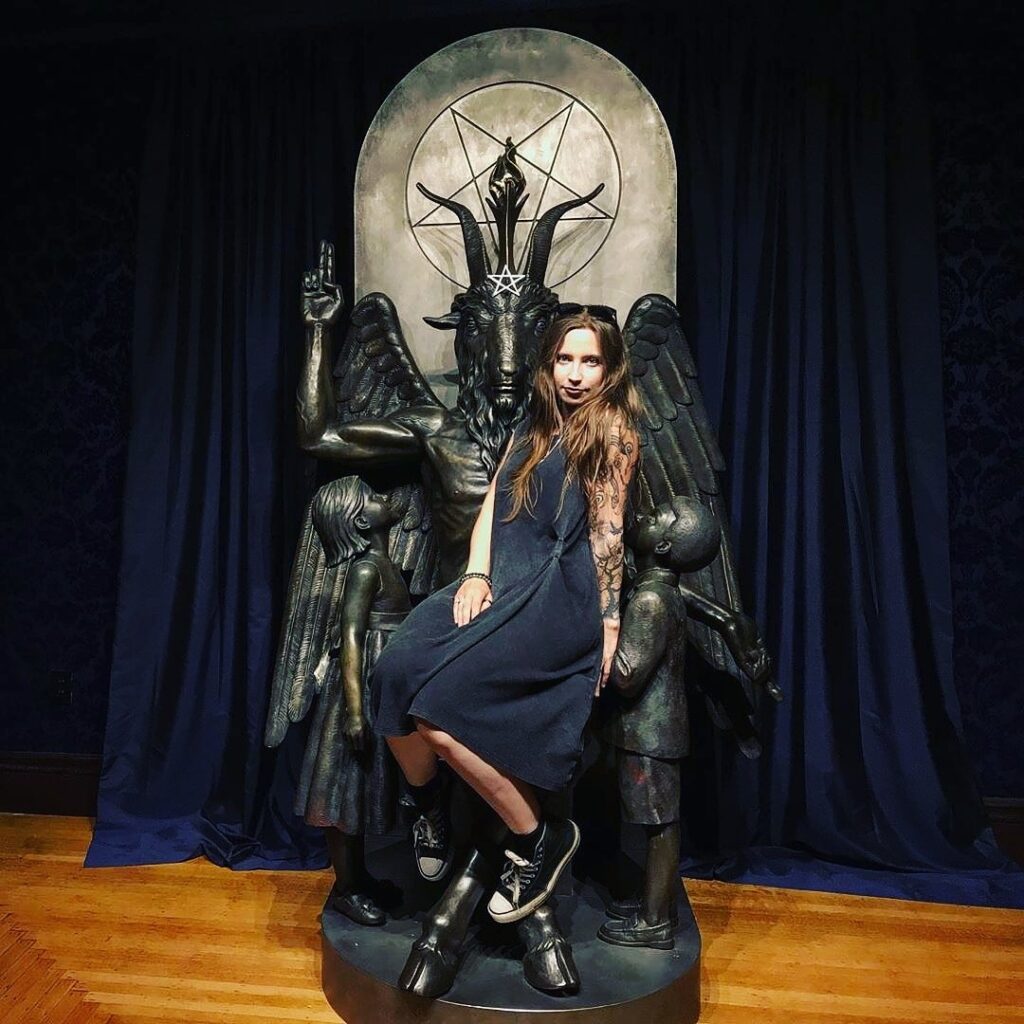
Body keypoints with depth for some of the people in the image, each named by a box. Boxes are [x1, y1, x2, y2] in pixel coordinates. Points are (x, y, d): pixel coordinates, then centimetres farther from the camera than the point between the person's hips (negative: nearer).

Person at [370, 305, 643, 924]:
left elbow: (607, 530, -3)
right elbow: (492, 504, 16)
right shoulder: (533, 427, 23)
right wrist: (476, 574, 1)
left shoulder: (613, 432, 2)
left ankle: (539, 840, -2)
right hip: (502, 585, 7)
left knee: (437, 702, -22)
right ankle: (430, 809, 12)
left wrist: (609, 621, -5)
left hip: (559, 597, -6)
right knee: (394, 676, -17)